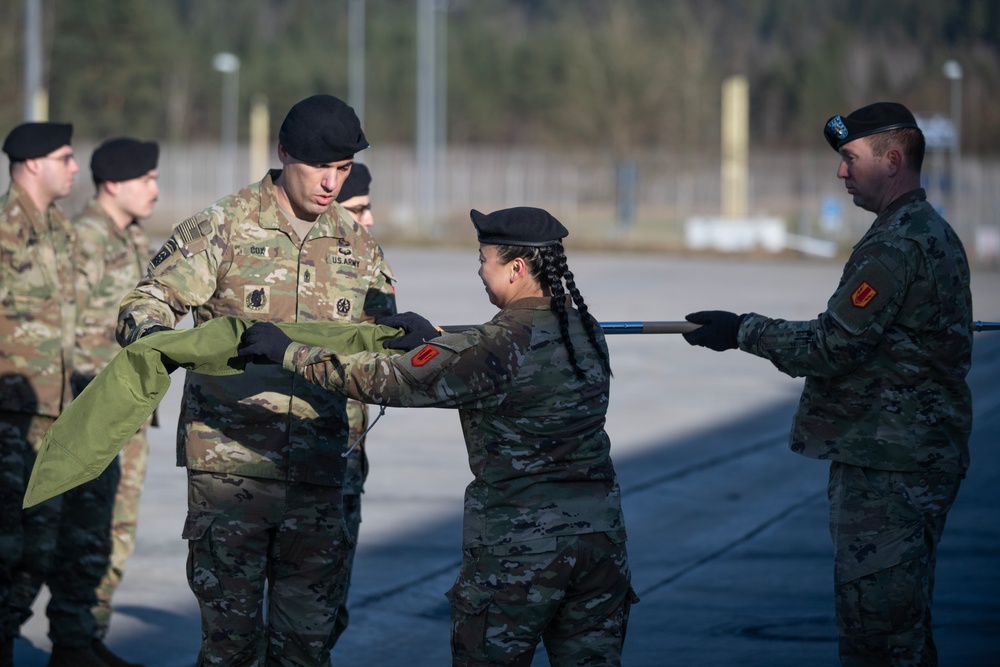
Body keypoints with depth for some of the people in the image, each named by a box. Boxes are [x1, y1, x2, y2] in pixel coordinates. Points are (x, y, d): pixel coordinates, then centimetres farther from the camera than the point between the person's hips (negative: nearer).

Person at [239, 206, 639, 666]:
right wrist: (434, 342, 15)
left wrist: (288, 352, -2)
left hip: (516, 547, -6)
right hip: (600, 538, 6)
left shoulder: (493, 348, -17)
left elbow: (383, 381, -11)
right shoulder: (587, 332, 4)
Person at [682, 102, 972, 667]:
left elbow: (831, 349, -19)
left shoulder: (895, 247, -18)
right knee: (904, 621, 16)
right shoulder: (936, 234, 15)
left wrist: (744, 330, -8)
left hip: (887, 467, -11)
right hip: (925, 457, 11)